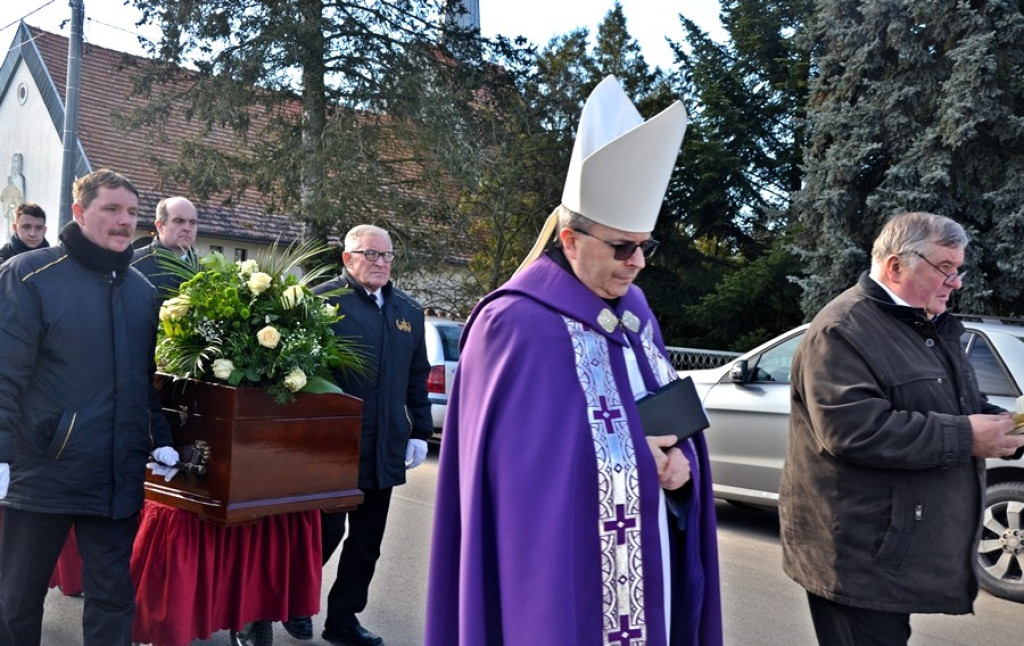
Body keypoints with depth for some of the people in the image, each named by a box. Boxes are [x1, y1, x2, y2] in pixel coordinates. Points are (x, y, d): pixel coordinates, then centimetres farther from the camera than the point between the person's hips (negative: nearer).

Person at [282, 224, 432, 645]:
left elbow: (417, 378, 15)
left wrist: (420, 432, 10)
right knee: (324, 533, 5)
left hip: (385, 450, 5)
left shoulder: (409, 311, 12)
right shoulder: (324, 300, -6)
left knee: (367, 543, 12)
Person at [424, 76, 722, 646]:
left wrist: (678, 460, -10)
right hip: (563, 570, -7)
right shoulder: (517, 326, -17)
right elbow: (523, 468, -20)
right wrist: (636, 455, -14)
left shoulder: (633, 308, 7)